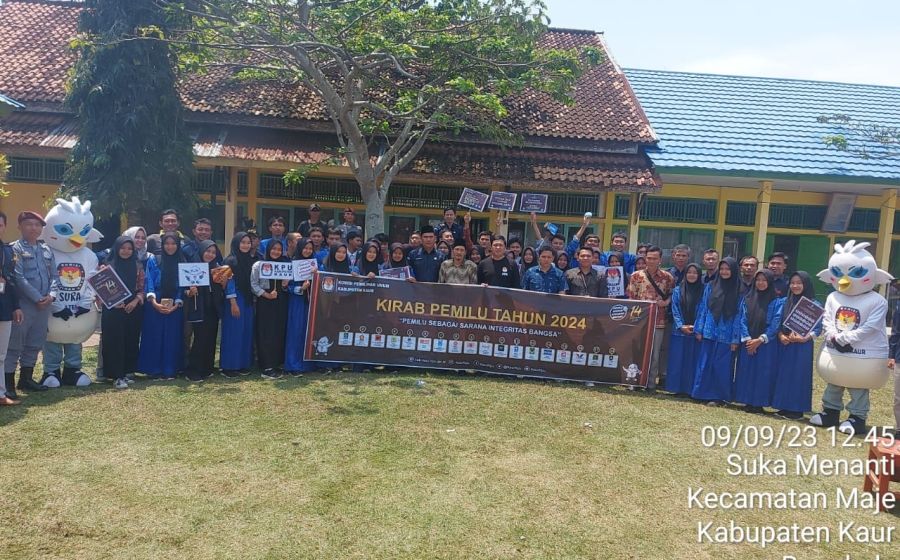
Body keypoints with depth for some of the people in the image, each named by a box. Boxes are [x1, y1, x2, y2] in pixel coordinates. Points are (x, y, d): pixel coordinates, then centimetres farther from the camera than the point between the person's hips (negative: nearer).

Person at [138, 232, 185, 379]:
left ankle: (170, 370, 10)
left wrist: (176, 305, -8)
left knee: (172, 339, 3)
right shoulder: (153, 261, 5)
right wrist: (154, 303, -16)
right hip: (155, 306, -1)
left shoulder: (182, 263, 8)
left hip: (175, 308, 1)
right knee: (154, 338, 1)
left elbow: (183, 287, 5)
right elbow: (149, 283, -3)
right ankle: (155, 370, 8)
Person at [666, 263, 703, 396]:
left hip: (696, 332, -1)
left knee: (692, 361, 2)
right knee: (678, 360, 1)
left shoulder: (703, 291, 3)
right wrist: (681, 326, -9)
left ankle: (690, 389, 8)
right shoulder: (678, 290, 5)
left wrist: (696, 327, -11)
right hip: (679, 331, 1)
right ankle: (678, 388, 8)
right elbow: (675, 310, 2)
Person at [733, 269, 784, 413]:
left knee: (762, 373, -1)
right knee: (746, 372, 5)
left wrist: (760, 339, -14)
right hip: (747, 344, 3)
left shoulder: (777, 302, -2)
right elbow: (742, 320, 3)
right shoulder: (747, 299, 7)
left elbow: (775, 324, -7)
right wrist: (747, 339, -8)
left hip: (766, 344, -3)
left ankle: (759, 403, 6)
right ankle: (748, 401, 13)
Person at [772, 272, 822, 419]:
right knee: (784, 374, 6)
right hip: (785, 345, 4)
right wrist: (781, 336, -8)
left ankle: (797, 409, 7)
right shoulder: (786, 302, 8)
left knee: (799, 375, -1)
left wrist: (805, 338, -20)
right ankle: (785, 407, 15)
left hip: (803, 346, -4)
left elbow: (818, 328, -6)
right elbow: (778, 323, 9)